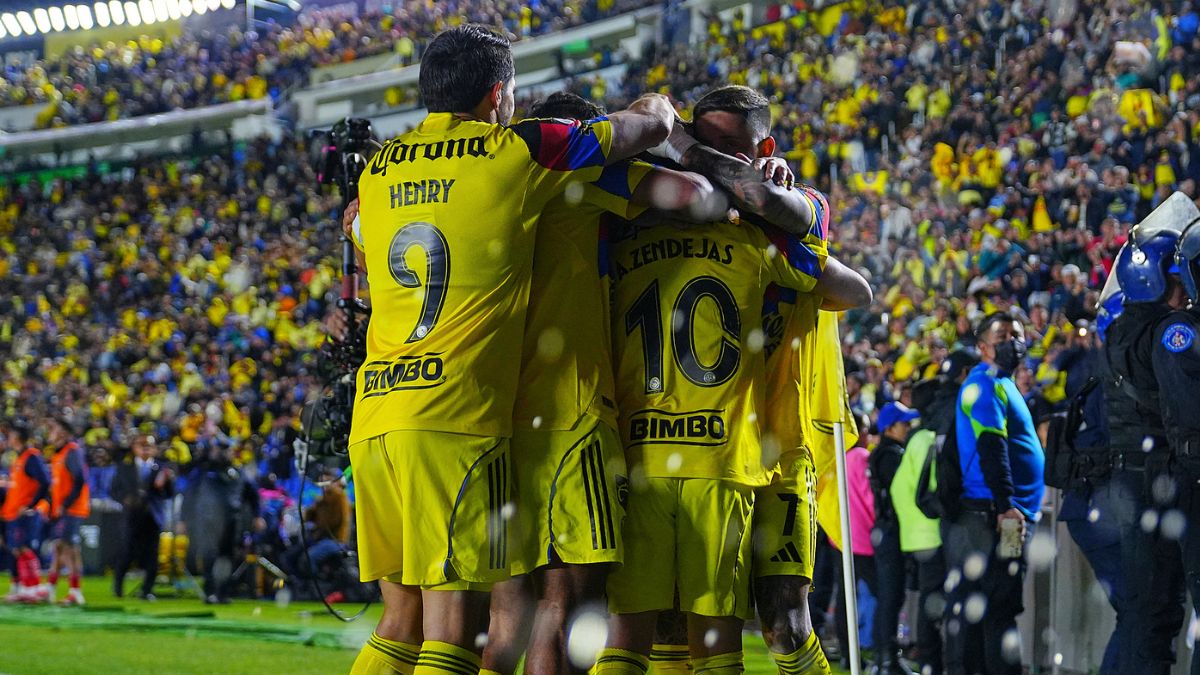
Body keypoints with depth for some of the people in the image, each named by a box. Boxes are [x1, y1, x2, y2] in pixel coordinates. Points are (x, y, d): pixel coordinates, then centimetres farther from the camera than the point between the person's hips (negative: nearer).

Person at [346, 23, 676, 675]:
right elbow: (652, 124, 11)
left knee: (403, 620, 12)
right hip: (453, 417, -6)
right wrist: (656, 105, 36)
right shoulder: (515, 151, 1)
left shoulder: (378, 168, 16)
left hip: (374, 417, 6)